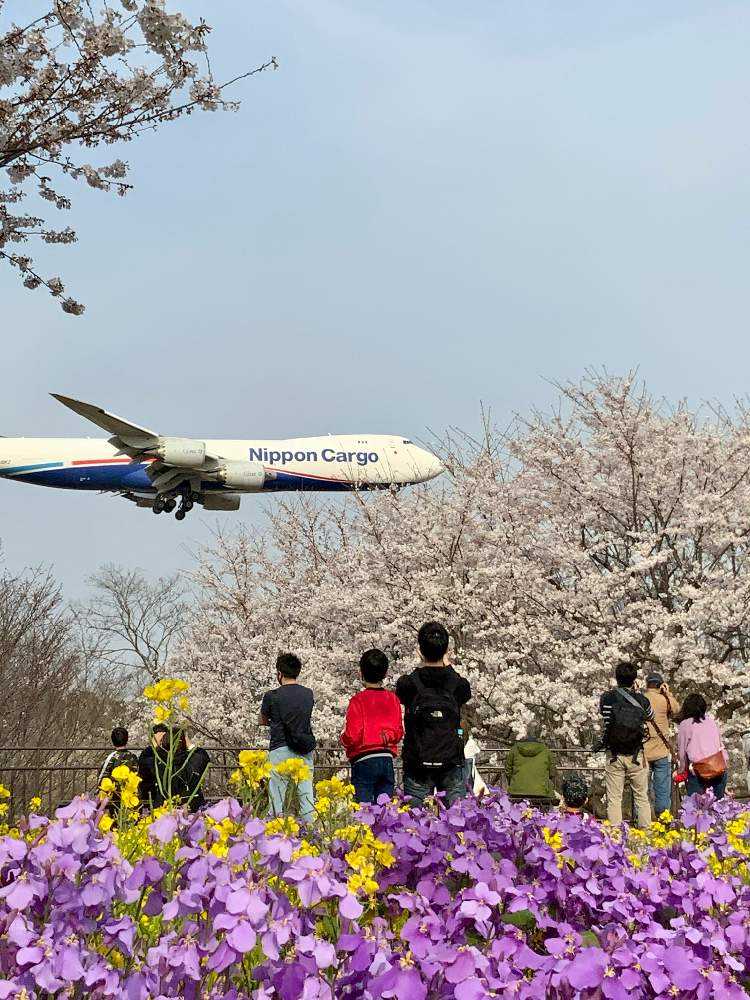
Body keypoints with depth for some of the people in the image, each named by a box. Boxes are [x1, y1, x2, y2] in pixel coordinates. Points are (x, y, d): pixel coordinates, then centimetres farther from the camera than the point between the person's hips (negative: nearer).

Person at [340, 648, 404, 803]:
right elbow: (399, 733, 10)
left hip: (364, 761, -5)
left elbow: (352, 736, -11)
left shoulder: (358, 700, -8)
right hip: (388, 761, 5)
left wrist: (343, 739, 9)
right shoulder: (393, 699, 6)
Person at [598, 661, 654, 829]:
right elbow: (650, 717, 17)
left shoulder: (607, 698, -7)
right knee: (641, 797, 12)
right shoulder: (642, 700, -5)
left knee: (614, 799, 3)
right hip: (637, 756, 1)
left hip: (614, 756, 0)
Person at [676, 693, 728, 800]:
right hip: (720, 767, 4)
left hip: (699, 771, -4)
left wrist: (681, 771, 19)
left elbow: (681, 751, 6)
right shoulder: (711, 720, 10)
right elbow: (721, 744, 13)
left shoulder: (685, 725, 0)